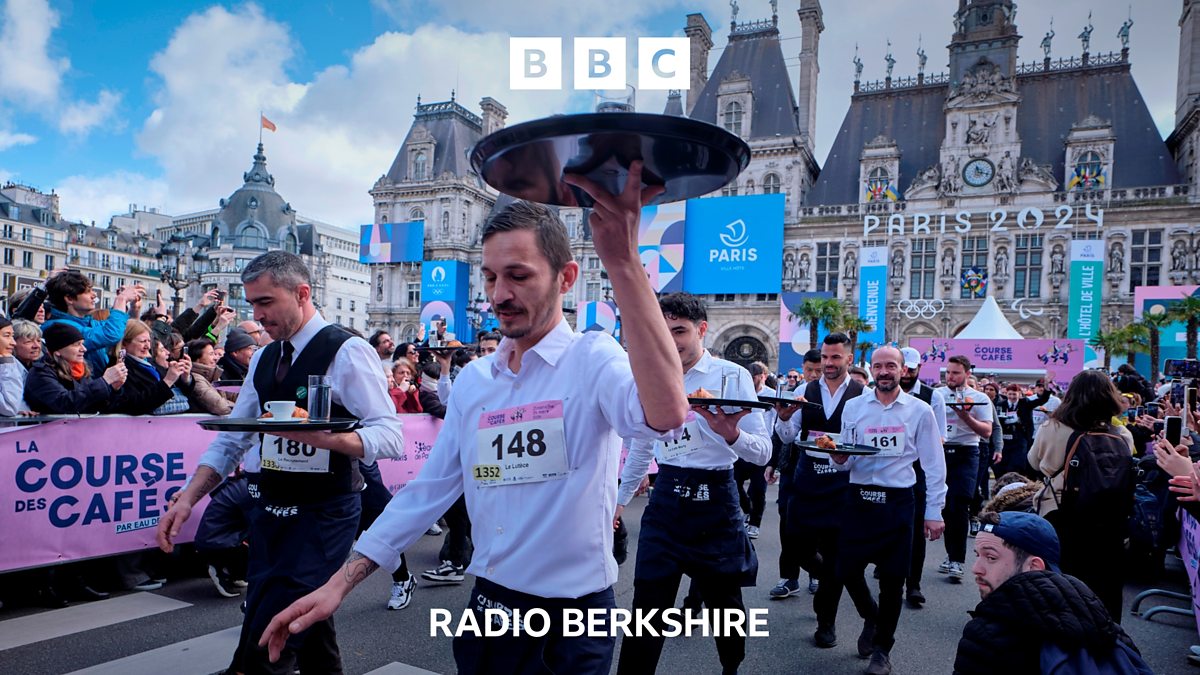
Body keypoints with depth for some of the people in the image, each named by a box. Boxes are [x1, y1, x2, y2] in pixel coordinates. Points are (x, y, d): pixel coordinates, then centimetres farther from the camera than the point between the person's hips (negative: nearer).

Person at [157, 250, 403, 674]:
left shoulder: (347, 352, -13)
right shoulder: (263, 358, 10)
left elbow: (390, 437, -21)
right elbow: (231, 439, 14)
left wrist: (322, 436, -38)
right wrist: (187, 499, 2)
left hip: (323, 515, -7)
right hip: (270, 511, 7)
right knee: (309, 635, 16)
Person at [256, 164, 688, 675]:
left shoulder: (592, 359, -16)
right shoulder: (473, 380, 2)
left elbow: (665, 415, -38)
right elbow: (428, 491, 6)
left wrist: (621, 259, -43)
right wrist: (340, 583, 2)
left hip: (571, 621, -5)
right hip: (488, 605, 6)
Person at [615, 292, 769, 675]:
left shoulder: (732, 376, -8)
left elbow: (763, 453, -13)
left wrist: (732, 434, -34)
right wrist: (619, 499, 21)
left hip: (716, 503, -2)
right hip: (665, 500, 2)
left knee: (724, 602, 16)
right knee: (649, 605, 2)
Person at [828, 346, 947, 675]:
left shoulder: (919, 411, -2)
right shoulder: (853, 406, 3)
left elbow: (934, 465, 1)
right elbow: (845, 463, 7)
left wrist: (934, 512, 0)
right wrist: (839, 458, -16)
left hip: (898, 503, -1)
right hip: (859, 499, 2)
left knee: (892, 580, 7)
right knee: (848, 571, 3)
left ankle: (882, 648, 28)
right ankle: (871, 616, 35)